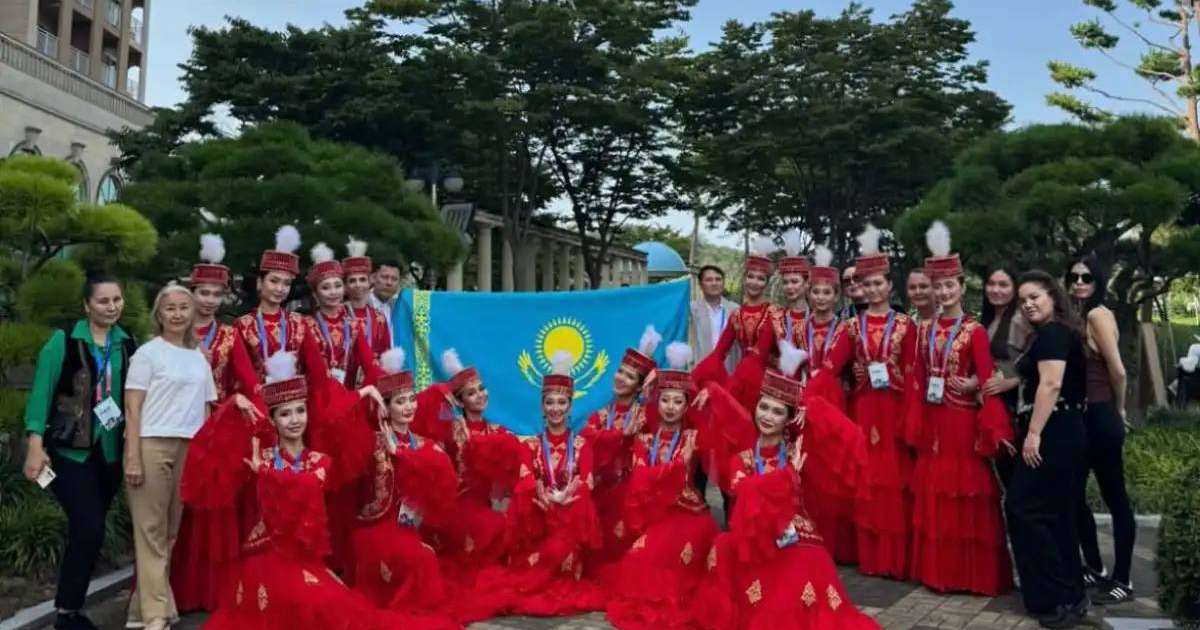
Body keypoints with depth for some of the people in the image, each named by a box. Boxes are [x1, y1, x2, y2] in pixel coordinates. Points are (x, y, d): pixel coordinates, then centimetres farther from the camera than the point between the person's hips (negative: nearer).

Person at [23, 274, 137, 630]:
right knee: (90, 529, -12)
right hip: (69, 450, -4)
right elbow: (41, 391, -9)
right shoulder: (64, 340, -8)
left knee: (85, 531, 11)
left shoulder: (127, 344, 4)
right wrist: (35, 445, -14)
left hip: (109, 452, 4)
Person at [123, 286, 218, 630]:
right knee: (152, 529, -2)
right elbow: (132, 409, -5)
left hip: (190, 449, 5)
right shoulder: (148, 353, 0)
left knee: (175, 530, 7)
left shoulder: (199, 358, 15)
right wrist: (133, 457, -14)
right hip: (152, 445, -5)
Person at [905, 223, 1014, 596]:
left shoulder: (974, 331, -5)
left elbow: (987, 381, -11)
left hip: (963, 421, -5)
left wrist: (995, 429, -18)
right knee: (932, 492, 9)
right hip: (932, 421, 5)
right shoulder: (925, 330, 9)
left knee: (966, 493, 0)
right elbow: (918, 380, 9)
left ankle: (972, 574, 9)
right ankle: (936, 571, 19)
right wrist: (915, 426, 5)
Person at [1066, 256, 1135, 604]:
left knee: (1114, 497, 2)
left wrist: (1119, 410, -2)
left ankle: (1122, 580, 12)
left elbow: (1118, 370, -15)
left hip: (1100, 418, -9)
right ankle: (1094, 568, 28)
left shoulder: (1098, 314, -13)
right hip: (1080, 418, 9)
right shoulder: (1078, 316, 12)